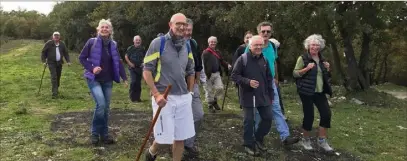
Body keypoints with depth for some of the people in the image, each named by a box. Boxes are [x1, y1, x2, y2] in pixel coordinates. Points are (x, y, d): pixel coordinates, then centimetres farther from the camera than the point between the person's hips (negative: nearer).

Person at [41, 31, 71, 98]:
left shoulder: (62, 44, 8)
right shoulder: (49, 43, -2)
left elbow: (66, 53, 14)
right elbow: (43, 52, 3)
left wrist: (68, 61, 4)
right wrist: (44, 61, -4)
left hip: (59, 63, 4)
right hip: (51, 63, -4)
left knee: (58, 77, 8)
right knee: (54, 77, -13)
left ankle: (56, 90, 27)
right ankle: (54, 93, -15)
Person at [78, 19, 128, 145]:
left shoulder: (113, 44, 5)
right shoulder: (92, 42, -6)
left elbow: (118, 62, 8)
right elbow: (82, 57, -3)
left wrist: (124, 78, 2)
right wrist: (91, 68, -18)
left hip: (108, 81, 5)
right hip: (94, 79, -5)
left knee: (106, 107, 7)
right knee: (101, 104, -20)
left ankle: (104, 134, 21)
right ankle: (95, 133, 0)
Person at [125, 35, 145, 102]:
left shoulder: (142, 49, 6)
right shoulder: (130, 48, -4)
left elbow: (145, 57, 18)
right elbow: (126, 56, 2)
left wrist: (143, 63, 3)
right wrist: (130, 63, -8)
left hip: (139, 68, 4)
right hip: (132, 68, -4)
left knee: (138, 83, 7)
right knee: (134, 81, -15)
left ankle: (137, 97, 17)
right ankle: (132, 96, 1)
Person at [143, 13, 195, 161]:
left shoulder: (187, 46, 10)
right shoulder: (158, 43, -7)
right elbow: (147, 71, -9)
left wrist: (190, 92, 14)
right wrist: (156, 94, -16)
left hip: (184, 98, 5)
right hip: (164, 97, -5)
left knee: (181, 137, 8)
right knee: (164, 136, 0)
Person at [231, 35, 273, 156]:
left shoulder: (264, 60, 8)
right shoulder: (243, 59, -10)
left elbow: (269, 79, 15)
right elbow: (234, 75, -9)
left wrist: (271, 95, 15)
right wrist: (248, 82, -22)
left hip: (263, 96, 5)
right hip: (248, 96, -5)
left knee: (268, 118, 9)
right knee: (249, 121, 3)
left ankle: (259, 138, 32)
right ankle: (249, 144, 21)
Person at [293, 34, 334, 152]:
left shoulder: (322, 59, 12)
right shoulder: (303, 58, -6)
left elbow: (327, 77, 20)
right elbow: (295, 73, -10)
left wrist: (327, 69, -1)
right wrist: (307, 68, -23)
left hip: (320, 92, 6)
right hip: (307, 92, -6)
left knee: (326, 113, 0)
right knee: (309, 116, -2)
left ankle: (322, 140, 14)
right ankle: (305, 140, 19)